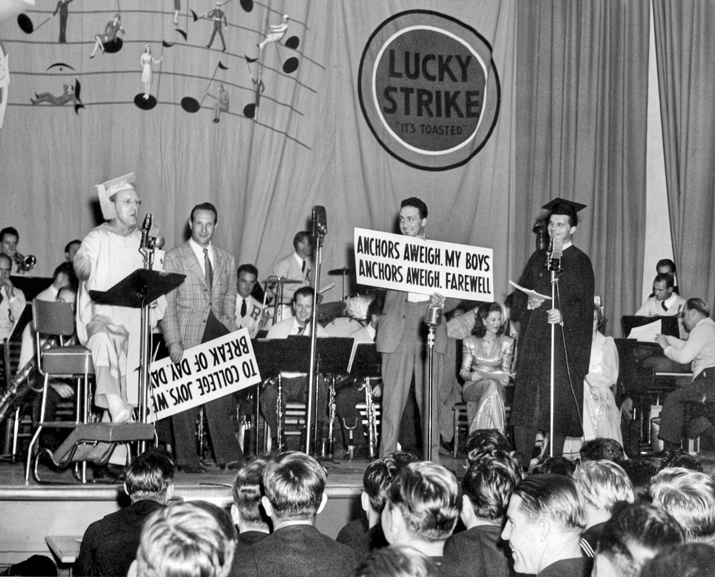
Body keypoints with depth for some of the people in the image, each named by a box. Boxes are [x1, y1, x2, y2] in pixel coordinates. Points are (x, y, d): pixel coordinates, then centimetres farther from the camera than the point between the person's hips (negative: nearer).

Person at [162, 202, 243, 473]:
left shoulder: (226, 260, 15)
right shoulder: (173, 258, 2)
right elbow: (167, 304, -2)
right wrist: (173, 341, -11)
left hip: (218, 335, 3)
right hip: (187, 338, -3)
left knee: (221, 397, 0)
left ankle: (228, 456, 5)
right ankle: (187, 459, 6)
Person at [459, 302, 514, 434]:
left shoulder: (507, 342, 10)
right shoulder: (470, 342, 6)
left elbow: (506, 371, 11)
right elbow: (463, 371, 6)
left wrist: (505, 377, -13)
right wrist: (471, 375, -18)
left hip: (497, 386, 1)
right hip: (473, 387, -1)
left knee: (494, 387, -38)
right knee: (491, 385, -37)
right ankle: (499, 433, -43)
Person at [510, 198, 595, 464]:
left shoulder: (580, 262, 1)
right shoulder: (537, 258, 15)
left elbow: (585, 306, -6)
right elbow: (518, 299, 15)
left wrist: (564, 315, -22)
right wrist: (528, 302, -5)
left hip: (565, 340, -4)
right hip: (533, 340, 4)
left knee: (558, 403, -3)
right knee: (526, 403, -1)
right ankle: (521, 461, 3)